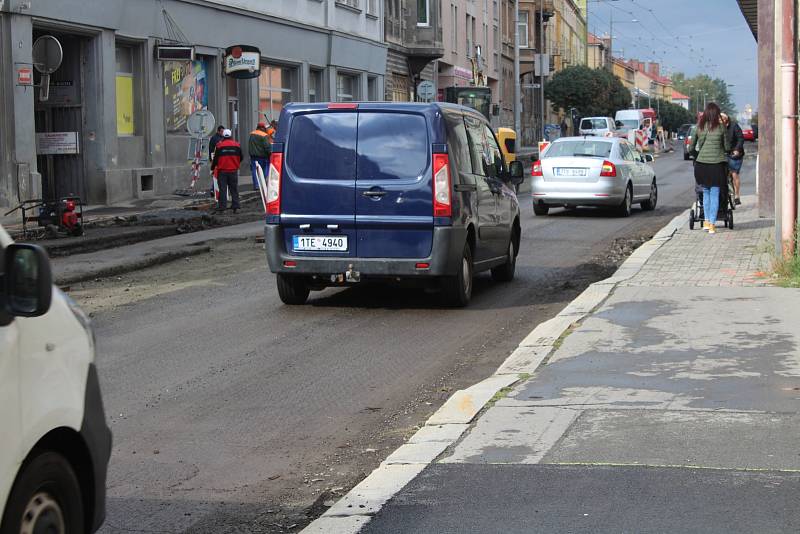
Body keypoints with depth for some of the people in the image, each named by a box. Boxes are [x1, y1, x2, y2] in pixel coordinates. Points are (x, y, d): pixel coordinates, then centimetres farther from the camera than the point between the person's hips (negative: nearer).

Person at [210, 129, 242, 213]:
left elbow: (216, 158, -5)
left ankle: (222, 206, 0)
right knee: (234, 189, 9)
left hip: (222, 171, -2)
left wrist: (212, 167, 11)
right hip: (233, 170, 2)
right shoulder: (237, 145, 1)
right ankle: (235, 205, 9)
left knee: (222, 189, 2)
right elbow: (240, 158, 9)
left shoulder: (219, 146, -7)